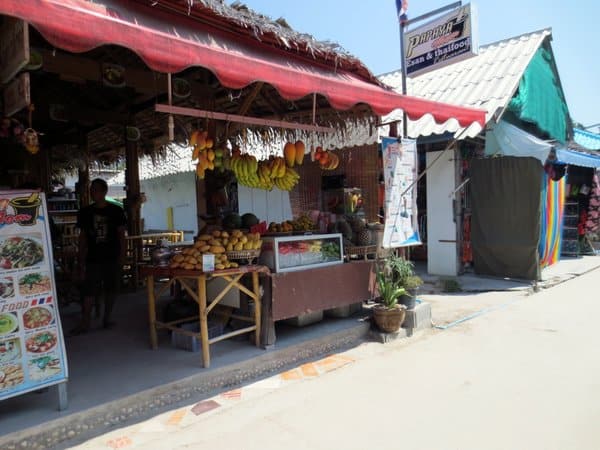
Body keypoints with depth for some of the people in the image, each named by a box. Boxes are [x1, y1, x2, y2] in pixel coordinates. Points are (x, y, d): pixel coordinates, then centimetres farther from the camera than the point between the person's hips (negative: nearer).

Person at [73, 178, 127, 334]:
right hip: (92, 259, 1)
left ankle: (107, 319, 21)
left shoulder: (116, 211, -1)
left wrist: (122, 256, -7)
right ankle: (85, 323, 7)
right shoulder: (85, 212, 5)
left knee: (111, 290, 7)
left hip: (112, 258, -1)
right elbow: (82, 238, 7)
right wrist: (81, 261, 4)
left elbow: (121, 235, 1)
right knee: (89, 292, -1)